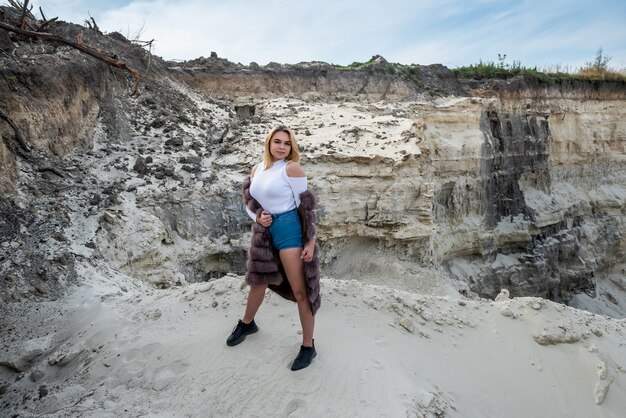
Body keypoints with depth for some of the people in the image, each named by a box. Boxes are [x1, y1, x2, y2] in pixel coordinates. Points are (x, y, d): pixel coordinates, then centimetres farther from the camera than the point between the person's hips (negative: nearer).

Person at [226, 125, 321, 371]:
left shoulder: (292, 168, -10)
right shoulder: (257, 169, 8)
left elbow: (307, 205, -11)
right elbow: (248, 200, 14)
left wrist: (311, 241, -15)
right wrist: (258, 217, -8)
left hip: (289, 230, -6)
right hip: (264, 231, 6)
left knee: (300, 290, -1)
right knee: (257, 280, 23)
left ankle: (308, 346, 14)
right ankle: (247, 323, 49)